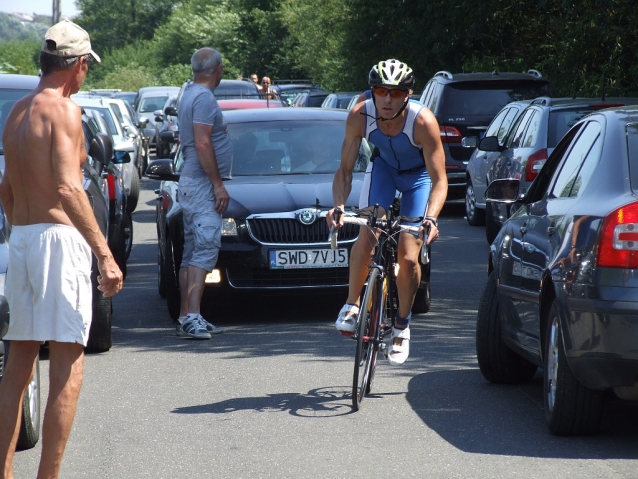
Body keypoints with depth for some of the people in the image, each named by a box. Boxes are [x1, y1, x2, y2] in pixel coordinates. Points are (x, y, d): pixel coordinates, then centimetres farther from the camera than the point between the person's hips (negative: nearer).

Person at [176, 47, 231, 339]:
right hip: (202, 184, -10)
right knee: (206, 247, -15)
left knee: (192, 250, 10)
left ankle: (186, 317, 11)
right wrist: (218, 184, -19)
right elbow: (202, 143, -20)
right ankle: (192, 316, -22)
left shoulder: (189, 95, 17)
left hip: (190, 184, 10)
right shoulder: (203, 98, -13)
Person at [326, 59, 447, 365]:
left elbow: (439, 180, -32)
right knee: (368, 234, -22)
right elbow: (345, 169, -20)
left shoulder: (422, 122, -35)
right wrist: (338, 205, -38)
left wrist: (431, 218, -48)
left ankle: (402, 325, 9)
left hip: (419, 176, -2)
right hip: (384, 168, 2)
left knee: (408, 256, -11)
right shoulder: (360, 116, -28)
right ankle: (351, 305, -3)